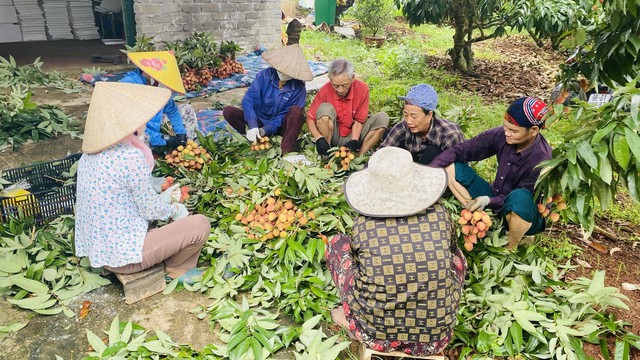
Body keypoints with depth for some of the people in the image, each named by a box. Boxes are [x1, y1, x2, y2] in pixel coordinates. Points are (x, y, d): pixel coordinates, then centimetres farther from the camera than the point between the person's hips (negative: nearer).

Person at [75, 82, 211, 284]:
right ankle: (177, 269, 18)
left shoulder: (91, 152, 1)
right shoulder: (131, 157, -24)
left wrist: (161, 199, 13)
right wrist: (175, 209, 4)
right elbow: (151, 211, -15)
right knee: (200, 224, -3)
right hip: (123, 254, -9)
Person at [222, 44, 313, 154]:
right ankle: (255, 140, -24)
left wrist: (266, 130, -28)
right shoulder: (264, 75, -12)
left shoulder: (298, 88, -13)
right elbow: (248, 100, -21)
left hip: (279, 125, -1)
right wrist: (253, 126, -36)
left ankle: (286, 151, -34)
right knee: (228, 111, -18)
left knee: (296, 111, -31)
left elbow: (285, 114, -15)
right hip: (259, 121, 1)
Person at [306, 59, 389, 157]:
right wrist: (319, 138, -28)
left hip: (352, 136, 2)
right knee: (325, 108, -28)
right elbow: (310, 118, -11)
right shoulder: (325, 90, -17)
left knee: (382, 118, -18)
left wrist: (353, 141, -21)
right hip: (331, 137, -1)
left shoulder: (362, 89, -14)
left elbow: (358, 121, -7)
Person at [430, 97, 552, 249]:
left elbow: (521, 201, -21)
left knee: (520, 197, -42)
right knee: (450, 166, -9)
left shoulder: (542, 160, -27)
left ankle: (510, 250, -14)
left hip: (525, 217, -5)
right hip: (496, 199, 5)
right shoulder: (500, 135, -15)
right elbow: (460, 150, -13)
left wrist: (489, 200, -36)